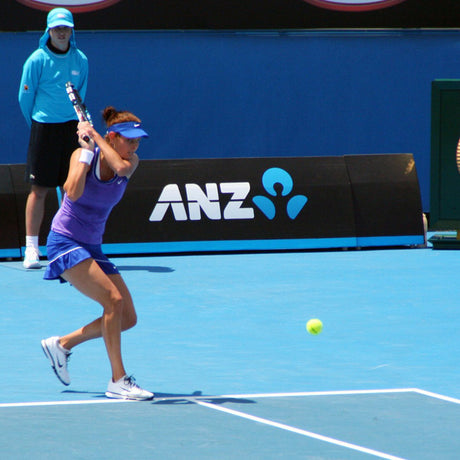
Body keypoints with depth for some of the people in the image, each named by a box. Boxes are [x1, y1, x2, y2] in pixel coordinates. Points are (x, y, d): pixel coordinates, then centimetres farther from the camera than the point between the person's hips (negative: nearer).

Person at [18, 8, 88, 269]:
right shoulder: (37, 60, -5)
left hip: (72, 129, 3)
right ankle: (32, 248, 1)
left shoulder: (81, 61, 5)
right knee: (39, 189, -3)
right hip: (43, 129, -3)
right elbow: (25, 98, 3)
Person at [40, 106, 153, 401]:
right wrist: (87, 150, -23)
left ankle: (62, 344, 20)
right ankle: (118, 381, -21)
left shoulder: (131, 161, 2)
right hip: (65, 241, -7)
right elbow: (73, 192, -29)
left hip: (92, 248, 7)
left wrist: (96, 137, -19)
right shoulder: (84, 155, -12)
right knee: (113, 299, -24)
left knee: (127, 318, 2)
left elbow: (120, 167, -23)